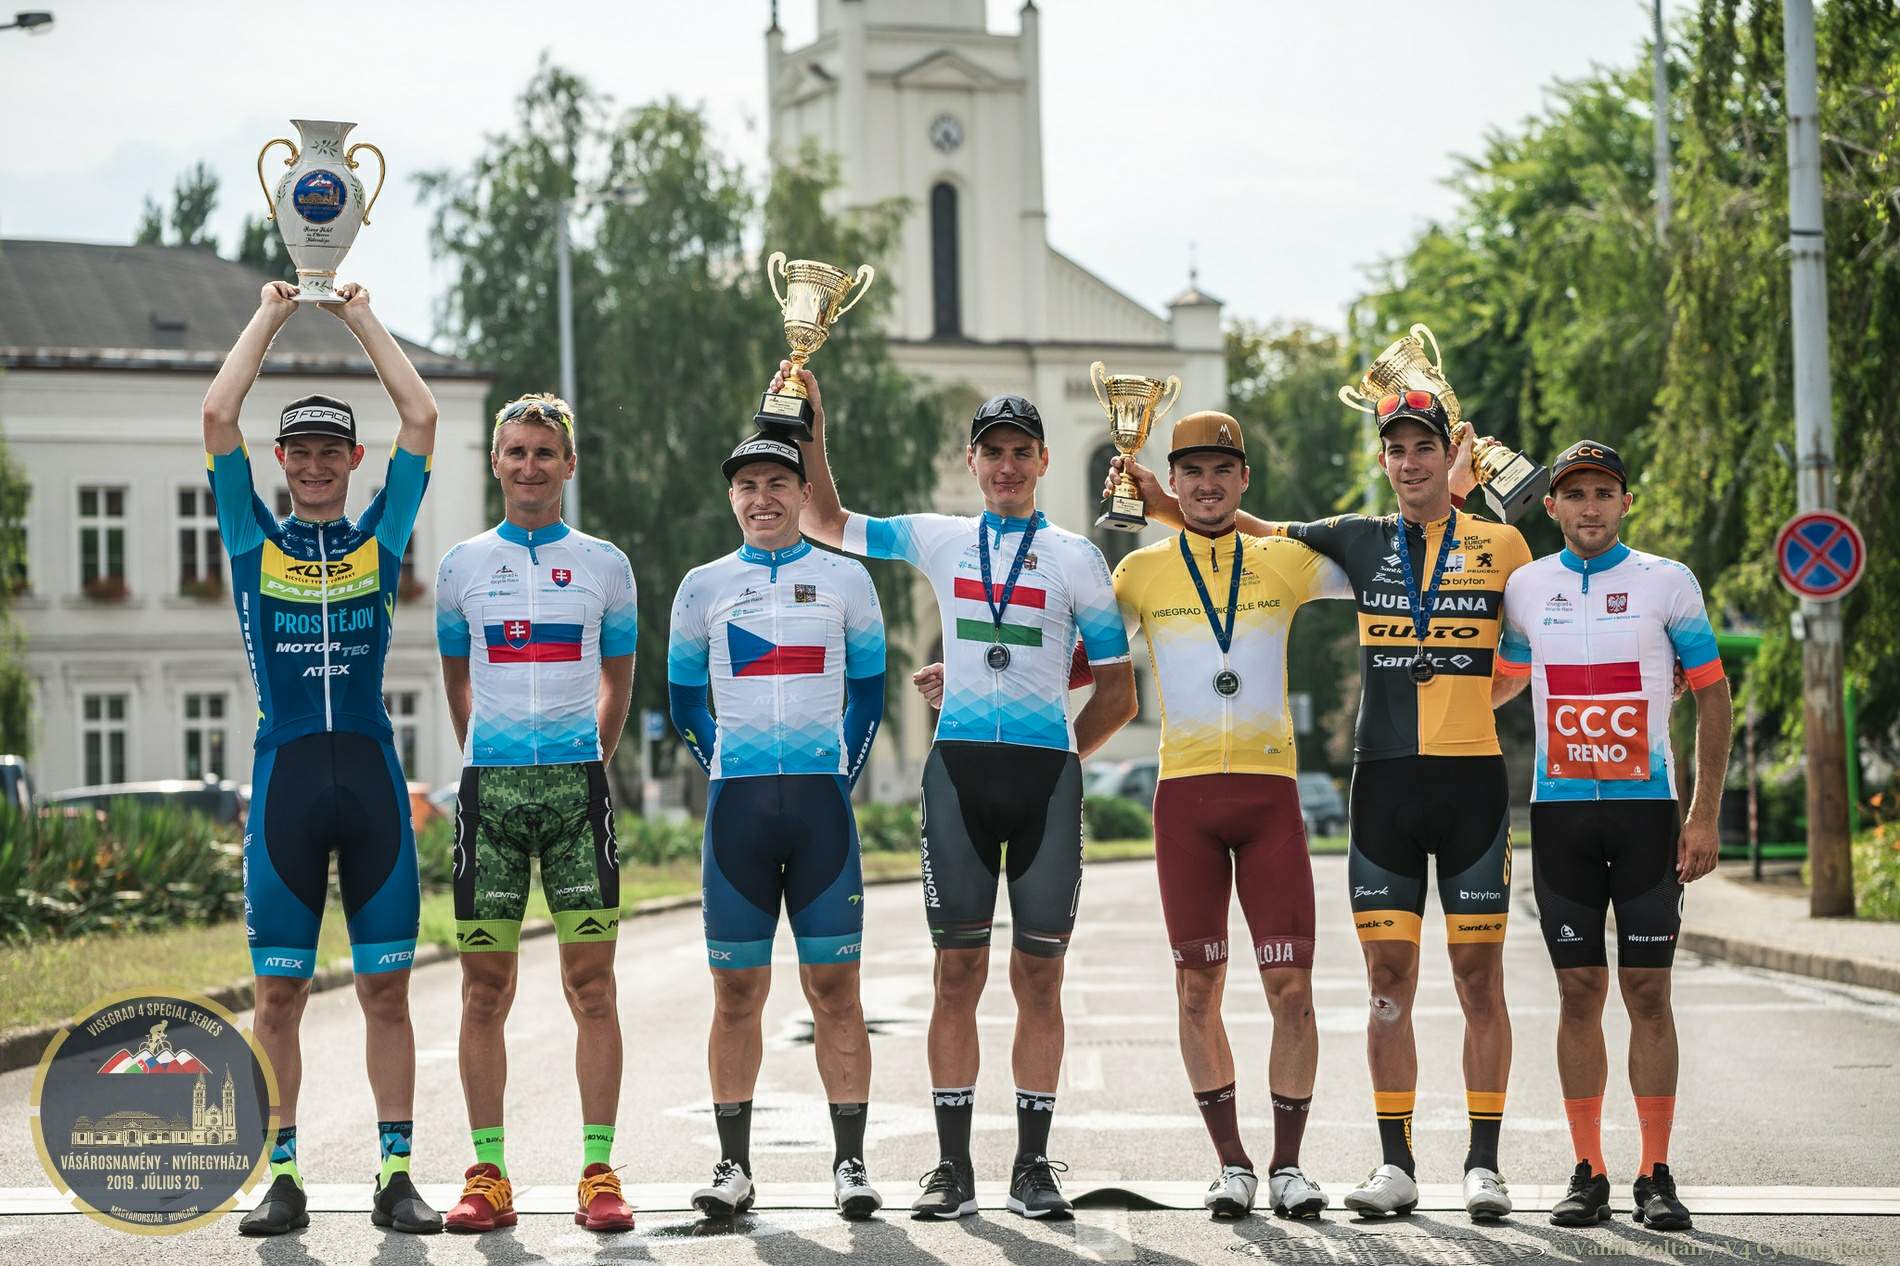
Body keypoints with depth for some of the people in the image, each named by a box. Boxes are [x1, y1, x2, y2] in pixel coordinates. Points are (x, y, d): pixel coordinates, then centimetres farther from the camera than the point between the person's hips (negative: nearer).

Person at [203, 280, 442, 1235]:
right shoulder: (255, 539, 9)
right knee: (279, 992, 2)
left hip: (371, 772, 0)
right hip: (285, 773, 0)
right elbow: (217, 415, 2)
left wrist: (361, 317, 13)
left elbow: (419, 415, 6)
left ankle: (397, 1175, 6)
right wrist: (270, 315, 10)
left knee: (386, 987, 2)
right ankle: (282, 1177, 7)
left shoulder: (380, 537, 10)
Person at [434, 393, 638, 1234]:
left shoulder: (604, 565, 9)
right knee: (485, 988, 0)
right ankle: (488, 1175, 5)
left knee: (592, 983, -3)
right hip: (489, 785, 1)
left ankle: (599, 1173, 0)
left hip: (576, 782, 0)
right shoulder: (462, 566, 9)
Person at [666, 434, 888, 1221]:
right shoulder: (703, 588, 10)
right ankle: (733, 1165, 8)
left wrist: (840, 778, 5)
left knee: (834, 986, -2)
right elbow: (685, 698, 16)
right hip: (736, 803, 1)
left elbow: (868, 691, 13)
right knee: (736, 991, 2)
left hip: (822, 802, -1)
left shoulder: (845, 580, 8)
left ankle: (849, 1162, 2)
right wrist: (726, 775, 7)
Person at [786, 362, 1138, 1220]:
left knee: (1039, 975, 1)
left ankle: (1033, 1165, 8)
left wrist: (1058, 759, 2)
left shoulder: (1077, 559, 7)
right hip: (958, 767, 1)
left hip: (1047, 772, -1)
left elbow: (1117, 692, 9)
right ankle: (953, 1166, 5)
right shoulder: (939, 541, 12)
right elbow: (826, 523, 20)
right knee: (957, 972, 1)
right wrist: (810, 425, 12)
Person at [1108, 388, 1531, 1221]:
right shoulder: (1357, 542, 11)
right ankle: (1396, 1162, 9)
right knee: (1388, 978, 2)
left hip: (1471, 777, -2)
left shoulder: (1498, 544, 6)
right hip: (1382, 779, 2)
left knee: (1479, 977, -1)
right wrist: (1163, 502, 4)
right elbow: (1254, 532, 16)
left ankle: (1483, 1163, 5)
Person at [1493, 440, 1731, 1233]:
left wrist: (1705, 816, -3)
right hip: (1559, 810, 2)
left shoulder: (1667, 582, 0)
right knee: (1579, 990, 3)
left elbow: (1712, 694, 3)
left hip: (1646, 809, -2)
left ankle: (1655, 1177, 3)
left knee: (1647, 991, -2)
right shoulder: (1526, 587, 7)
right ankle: (1588, 1174, 8)